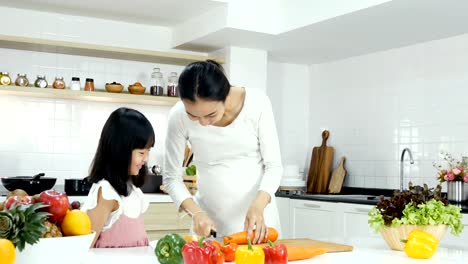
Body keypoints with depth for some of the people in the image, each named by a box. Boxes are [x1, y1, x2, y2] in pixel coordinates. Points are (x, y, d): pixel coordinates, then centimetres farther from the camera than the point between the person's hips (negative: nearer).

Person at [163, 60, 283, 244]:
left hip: (257, 213, 0)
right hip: (210, 219, 0)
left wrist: (258, 206, -27)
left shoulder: (257, 103, -18)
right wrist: (196, 212, -21)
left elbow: (274, 166, -11)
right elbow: (171, 177, -6)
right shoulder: (179, 116, -16)